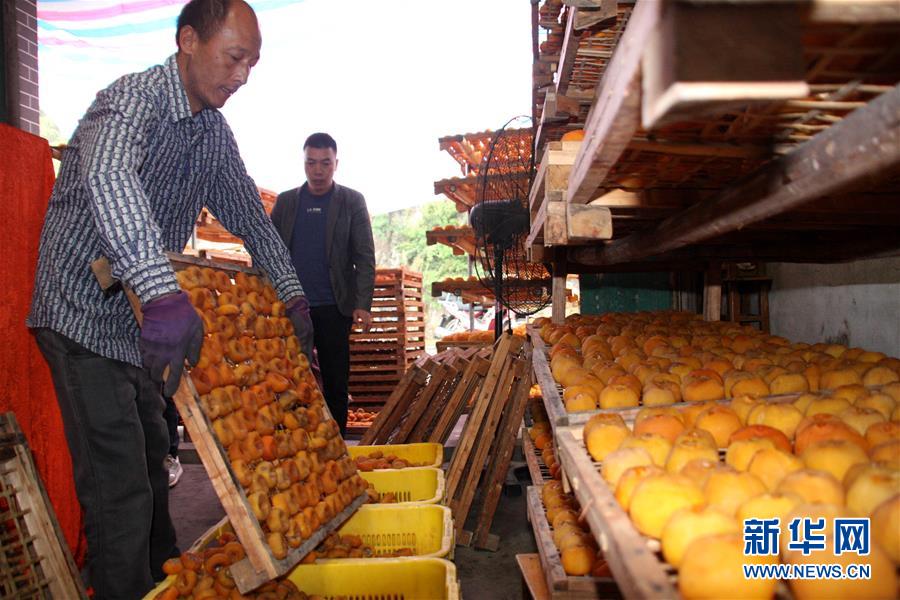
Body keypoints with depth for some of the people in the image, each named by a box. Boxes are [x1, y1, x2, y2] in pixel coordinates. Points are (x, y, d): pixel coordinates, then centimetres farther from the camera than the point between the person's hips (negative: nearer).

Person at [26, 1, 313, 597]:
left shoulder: (216, 132, 4)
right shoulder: (132, 99, -21)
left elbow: (250, 218, 12)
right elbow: (109, 179, -43)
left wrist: (292, 295, 1)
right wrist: (164, 292, -58)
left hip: (144, 322, 8)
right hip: (87, 318, -8)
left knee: (150, 459, 21)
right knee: (119, 486, -6)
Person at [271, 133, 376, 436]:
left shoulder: (352, 201, 3)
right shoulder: (285, 201, 10)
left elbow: (365, 257, -2)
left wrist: (363, 304, -12)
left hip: (334, 308, -2)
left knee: (336, 383, 5)